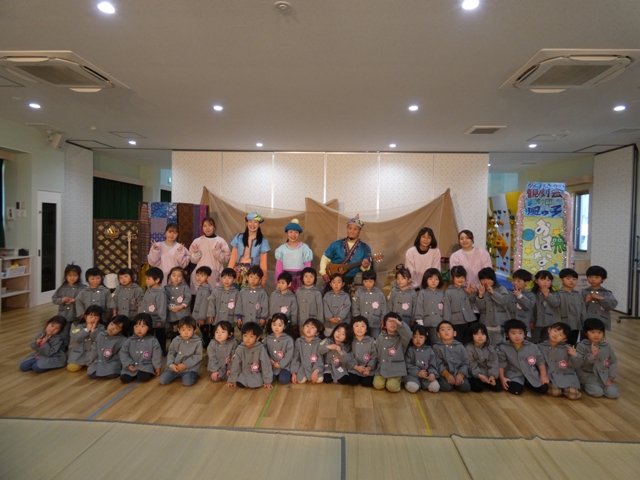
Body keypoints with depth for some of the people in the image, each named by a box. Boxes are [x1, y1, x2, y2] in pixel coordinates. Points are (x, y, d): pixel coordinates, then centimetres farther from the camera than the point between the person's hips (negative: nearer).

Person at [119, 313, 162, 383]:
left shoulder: (153, 341, -8)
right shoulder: (130, 340, -1)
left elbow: (157, 355, -3)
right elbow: (123, 353, 1)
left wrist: (157, 367, 0)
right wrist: (128, 365, -9)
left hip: (146, 366, -3)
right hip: (132, 366, 3)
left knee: (143, 377, -29)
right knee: (124, 378, -18)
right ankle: (135, 375, 13)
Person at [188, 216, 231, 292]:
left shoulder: (221, 241, 1)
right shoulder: (197, 241, 6)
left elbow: (226, 258, -2)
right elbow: (193, 260, 7)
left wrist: (217, 251, -15)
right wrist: (196, 253, -11)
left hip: (215, 276, -1)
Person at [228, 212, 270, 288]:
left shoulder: (263, 241, 3)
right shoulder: (239, 238, 6)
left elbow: (263, 263, 3)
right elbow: (233, 258, 7)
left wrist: (263, 280, 1)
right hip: (238, 272, 1)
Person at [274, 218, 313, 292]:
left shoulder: (304, 248, -3)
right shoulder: (282, 248, 2)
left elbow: (307, 267, -1)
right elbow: (278, 268, 4)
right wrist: (277, 283, 2)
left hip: (299, 279, -1)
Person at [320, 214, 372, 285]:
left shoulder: (365, 248, 0)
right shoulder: (336, 244, 3)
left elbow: (364, 268, 2)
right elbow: (325, 258, 9)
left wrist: (365, 266, -21)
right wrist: (323, 273, -3)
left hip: (349, 281, 0)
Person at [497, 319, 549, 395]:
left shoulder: (532, 347, -1)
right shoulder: (503, 348, -8)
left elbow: (540, 361, 7)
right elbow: (500, 364, -6)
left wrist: (543, 375, -3)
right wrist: (502, 378, -13)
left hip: (531, 374, 4)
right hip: (514, 374, -3)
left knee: (544, 388, -13)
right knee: (516, 390, -28)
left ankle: (526, 383, 14)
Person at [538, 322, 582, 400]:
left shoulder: (567, 348, 2)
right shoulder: (540, 346, 1)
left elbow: (576, 365, 5)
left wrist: (575, 355, -12)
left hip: (566, 375, 1)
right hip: (549, 375, -1)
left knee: (573, 394, -20)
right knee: (555, 392, -27)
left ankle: (564, 388, 12)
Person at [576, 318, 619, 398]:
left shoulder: (607, 346, 1)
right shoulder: (582, 346, -11)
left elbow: (613, 362, 7)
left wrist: (610, 377, -1)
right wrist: (592, 355, -30)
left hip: (604, 375, 4)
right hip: (588, 375, -4)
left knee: (612, 393, -14)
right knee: (597, 392, -22)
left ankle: (602, 384, 15)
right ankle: (585, 385, 7)